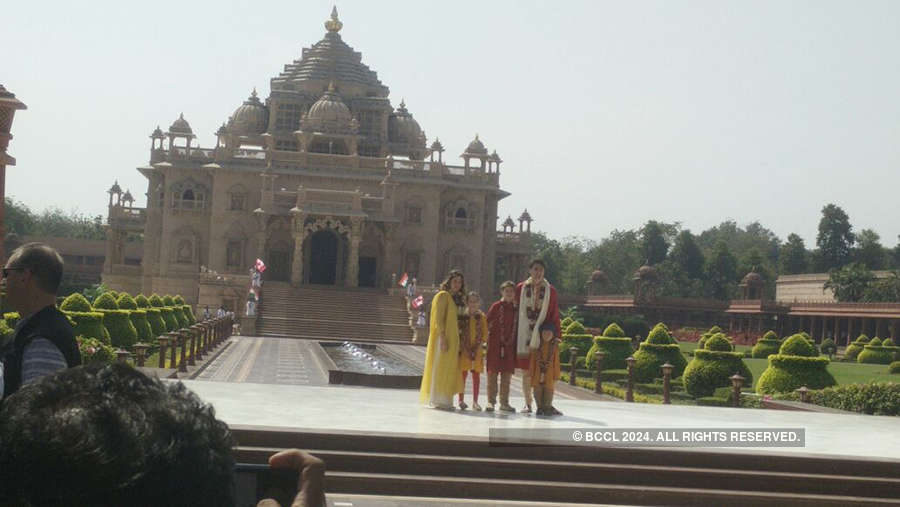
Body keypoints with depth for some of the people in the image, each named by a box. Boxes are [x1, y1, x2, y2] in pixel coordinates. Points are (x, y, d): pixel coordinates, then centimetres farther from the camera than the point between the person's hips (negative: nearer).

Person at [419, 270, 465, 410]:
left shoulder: (458, 299, 17)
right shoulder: (442, 296, -7)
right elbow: (438, 318, -14)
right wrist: (443, 337, -22)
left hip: (453, 338, 8)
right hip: (443, 337, -8)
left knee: (450, 369, 8)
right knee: (440, 367, -6)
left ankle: (445, 400, 11)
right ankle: (438, 400, -4)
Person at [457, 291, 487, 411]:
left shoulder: (481, 316, 7)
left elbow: (485, 333, 7)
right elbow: (458, 331, 1)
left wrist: (478, 346, -5)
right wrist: (464, 347, -7)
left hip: (477, 349, 2)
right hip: (464, 348, -2)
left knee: (476, 374, 3)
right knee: (463, 373, -2)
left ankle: (475, 402, 8)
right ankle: (461, 400, 5)